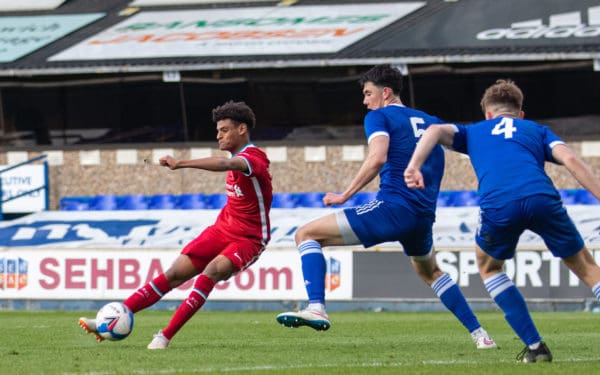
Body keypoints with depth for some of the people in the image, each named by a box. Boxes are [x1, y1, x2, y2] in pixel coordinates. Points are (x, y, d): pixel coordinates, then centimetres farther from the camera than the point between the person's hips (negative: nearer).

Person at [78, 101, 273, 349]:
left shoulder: (253, 157, -19)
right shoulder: (239, 158, 9)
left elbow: (225, 164, -40)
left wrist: (181, 164, -49)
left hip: (248, 239, -8)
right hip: (222, 229, 8)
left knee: (211, 271, -33)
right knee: (175, 274, -4)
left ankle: (166, 336, -30)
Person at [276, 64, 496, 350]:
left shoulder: (379, 117, 1)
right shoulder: (428, 121, 20)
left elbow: (377, 157, -15)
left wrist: (345, 195, -13)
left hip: (393, 207, -7)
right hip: (423, 217, 7)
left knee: (306, 235, -4)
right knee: (430, 273, 36)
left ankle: (316, 308, -23)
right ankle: (479, 334, 28)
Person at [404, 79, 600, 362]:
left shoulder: (473, 132, 35)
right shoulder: (537, 130, 33)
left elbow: (437, 130, 15)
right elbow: (570, 160, 15)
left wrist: (414, 166, 2)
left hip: (497, 206, 0)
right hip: (543, 198, 0)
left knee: (489, 266, 29)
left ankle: (534, 346, 20)